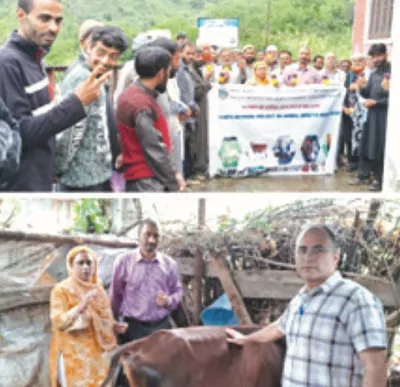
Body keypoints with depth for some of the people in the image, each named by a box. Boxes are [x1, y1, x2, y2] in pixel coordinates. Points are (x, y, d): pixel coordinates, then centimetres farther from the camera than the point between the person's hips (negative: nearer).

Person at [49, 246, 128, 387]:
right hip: (74, 355, -6)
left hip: (97, 353, 6)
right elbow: (58, 322, -18)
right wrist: (81, 305, -28)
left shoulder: (97, 288, 10)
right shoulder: (61, 290, -8)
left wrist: (115, 326, 1)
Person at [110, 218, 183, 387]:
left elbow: (178, 290, 12)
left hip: (161, 326, 2)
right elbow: (115, 296, 4)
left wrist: (169, 301, -11)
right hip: (133, 327, -2)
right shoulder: (124, 261, -4)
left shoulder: (169, 263, 2)